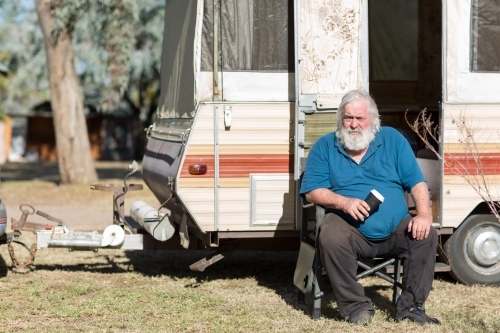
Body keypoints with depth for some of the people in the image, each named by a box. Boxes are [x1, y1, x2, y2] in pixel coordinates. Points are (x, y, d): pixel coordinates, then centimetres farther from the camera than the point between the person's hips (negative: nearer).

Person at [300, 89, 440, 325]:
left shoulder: (392, 140, 10)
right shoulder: (324, 147, 6)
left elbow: (416, 182, 5)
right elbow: (312, 191, -1)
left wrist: (424, 215, -13)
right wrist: (344, 202, -19)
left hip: (395, 230, 2)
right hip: (350, 230, -2)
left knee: (427, 235, -23)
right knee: (331, 237, -34)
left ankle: (410, 306, -9)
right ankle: (356, 306, -19)